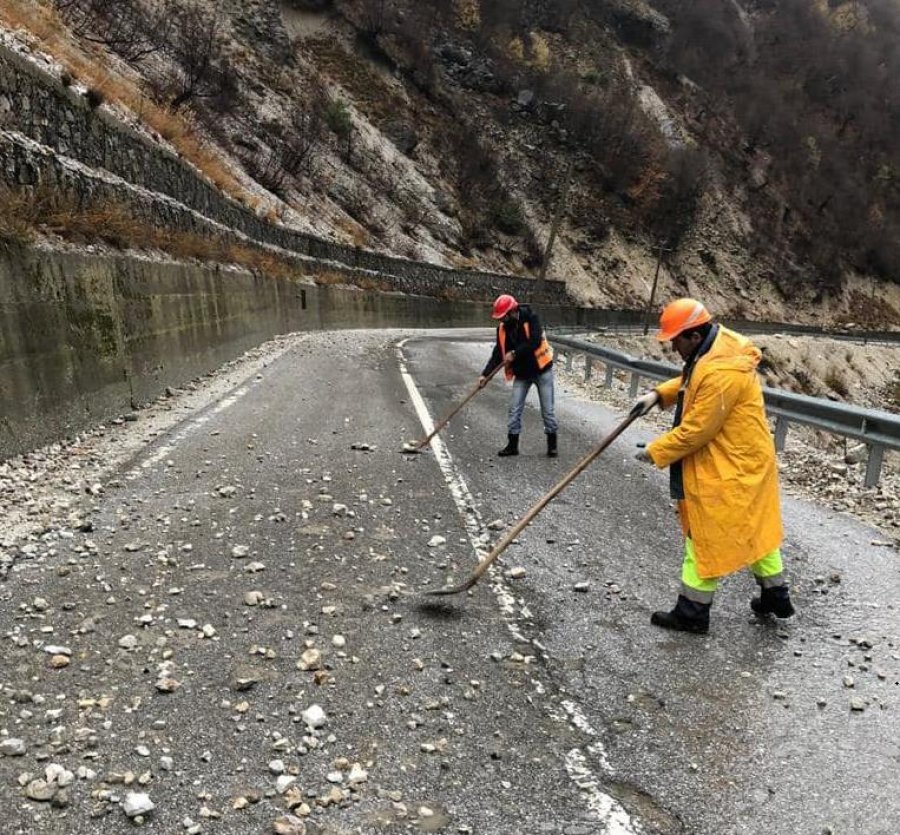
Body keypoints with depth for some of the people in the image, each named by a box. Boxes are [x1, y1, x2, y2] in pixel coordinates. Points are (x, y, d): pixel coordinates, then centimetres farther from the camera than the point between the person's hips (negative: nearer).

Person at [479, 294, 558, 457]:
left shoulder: (531, 319, -17)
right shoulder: (503, 328, -3)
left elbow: (535, 342, -29)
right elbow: (498, 353, -4)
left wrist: (515, 353, -28)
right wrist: (485, 374, -13)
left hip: (542, 370, -5)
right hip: (521, 373, 5)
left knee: (547, 409, 2)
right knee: (515, 410, 2)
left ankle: (552, 444, 16)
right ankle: (512, 445, 12)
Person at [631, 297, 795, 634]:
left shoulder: (721, 373, -29)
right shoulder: (720, 346, 2)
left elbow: (695, 430, -25)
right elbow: (689, 383, 18)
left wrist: (655, 452, -13)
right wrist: (658, 394, 2)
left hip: (726, 471, -10)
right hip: (747, 461, 10)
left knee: (705, 539, 3)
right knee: (753, 528, 23)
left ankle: (692, 612, 16)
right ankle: (776, 596, 39)